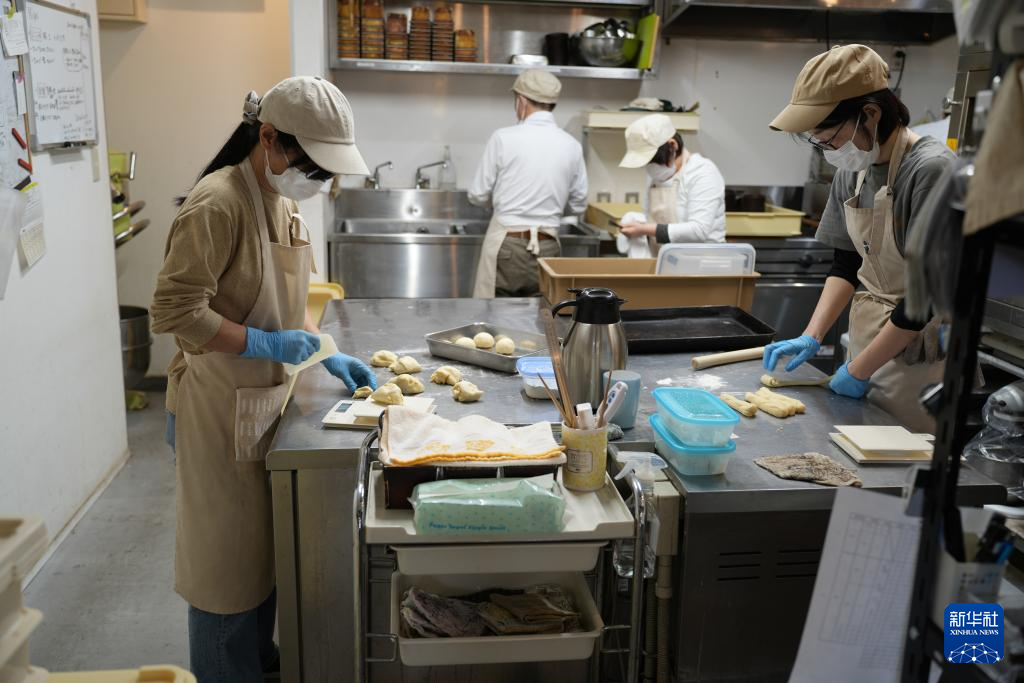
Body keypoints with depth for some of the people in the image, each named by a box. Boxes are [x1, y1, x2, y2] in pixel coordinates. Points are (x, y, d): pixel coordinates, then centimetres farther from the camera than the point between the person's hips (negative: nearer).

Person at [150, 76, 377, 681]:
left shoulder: (283, 200, 7)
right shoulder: (218, 205, -21)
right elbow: (173, 312, -24)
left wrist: (328, 355, 4)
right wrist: (269, 344, -22)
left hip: (266, 394, 9)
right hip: (221, 403, -9)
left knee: (265, 540, 21)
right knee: (228, 551, 6)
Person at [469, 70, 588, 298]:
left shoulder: (504, 138, -8)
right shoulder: (572, 146, 1)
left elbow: (478, 195, -2)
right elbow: (578, 205, 10)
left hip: (507, 244, -3)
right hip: (547, 247, 3)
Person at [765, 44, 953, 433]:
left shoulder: (931, 170, -20)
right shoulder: (852, 171, 2)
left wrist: (859, 371, -14)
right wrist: (812, 337, 0)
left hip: (917, 353, -6)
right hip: (868, 341, 6)